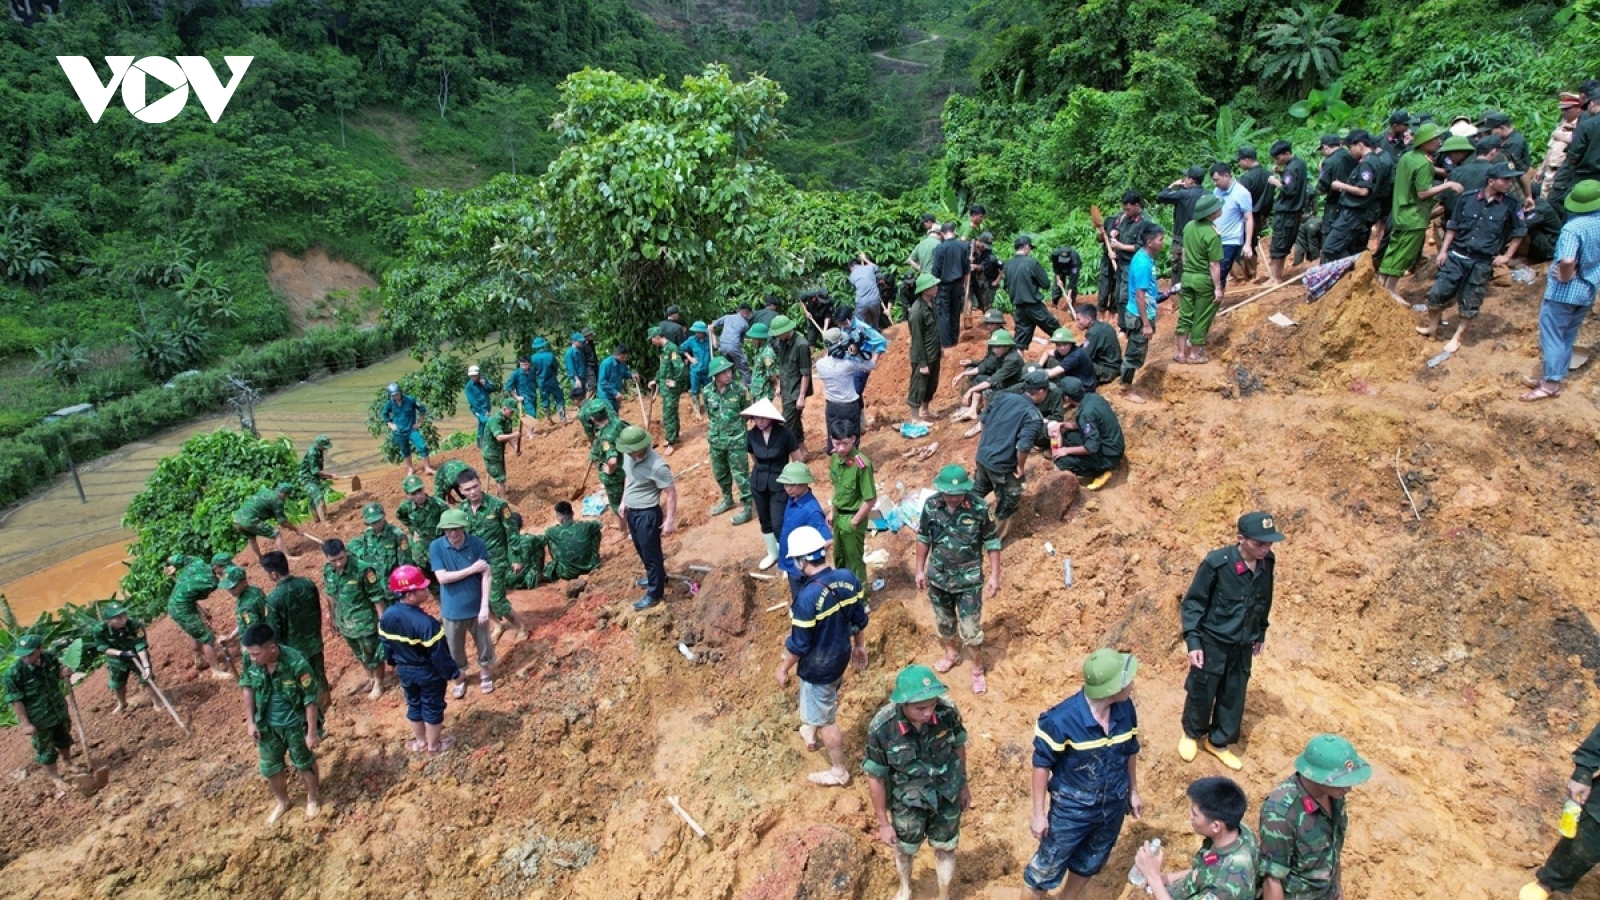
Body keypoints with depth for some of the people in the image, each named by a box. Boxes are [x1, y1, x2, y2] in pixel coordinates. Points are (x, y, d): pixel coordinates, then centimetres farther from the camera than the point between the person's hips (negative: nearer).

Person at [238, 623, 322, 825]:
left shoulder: (296, 663, -34)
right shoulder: (252, 662, -20)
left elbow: (311, 699, -24)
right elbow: (247, 687, 0)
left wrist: (312, 732, -18)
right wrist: (251, 721, 0)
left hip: (295, 725, -4)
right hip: (267, 725, 4)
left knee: (304, 763, 18)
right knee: (269, 767, 21)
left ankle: (312, 799, 44)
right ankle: (282, 802, 47)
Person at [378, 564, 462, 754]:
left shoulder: (387, 616, -11)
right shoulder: (425, 622, -33)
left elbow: (386, 644, 5)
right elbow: (438, 654, -26)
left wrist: (395, 663, 23)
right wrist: (454, 673, -12)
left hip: (405, 671, 6)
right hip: (429, 673, -6)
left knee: (414, 705, 24)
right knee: (433, 707, 14)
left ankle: (420, 741, 41)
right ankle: (434, 744, 31)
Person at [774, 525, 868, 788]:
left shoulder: (807, 597, -34)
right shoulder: (848, 578, -12)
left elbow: (799, 644, -25)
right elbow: (860, 619, 2)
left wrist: (783, 669, -8)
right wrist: (859, 646, 19)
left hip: (818, 667, -7)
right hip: (841, 655, 8)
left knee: (825, 719, 15)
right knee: (825, 702, 34)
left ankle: (838, 771, 33)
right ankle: (810, 732, 61)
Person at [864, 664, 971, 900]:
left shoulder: (947, 711, -27)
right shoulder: (881, 728, -34)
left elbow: (958, 746, -5)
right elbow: (875, 777, -18)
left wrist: (963, 786, 9)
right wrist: (883, 823, -8)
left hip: (947, 795, 1)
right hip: (907, 802, -1)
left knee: (945, 849, 22)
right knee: (904, 850, 25)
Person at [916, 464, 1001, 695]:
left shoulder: (979, 507, -20)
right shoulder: (931, 505, -13)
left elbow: (992, 542, -9)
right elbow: (923, 538, 2)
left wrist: (994, 575, -9)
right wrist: (920, 569, 6)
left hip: (969, 580, -3)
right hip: (938, 577, 3)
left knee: (970, 629, 3)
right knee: (944, 622, 22)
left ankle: (978, 669, 27)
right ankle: (952, 653, 49)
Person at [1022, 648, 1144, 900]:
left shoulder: (1126, 709, -16)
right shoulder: (1061, 719, -32)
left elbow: (1130, 751, 3)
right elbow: (1042, 764, -18)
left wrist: (1133, 792, 14)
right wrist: (1039, 813, -12)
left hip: (1113, 806, 5)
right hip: (1071, 809, -5)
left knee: (1089, 864, 27)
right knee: (1046, 868, 12)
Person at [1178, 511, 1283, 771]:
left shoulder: (1267, 563, -8)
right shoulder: (1216, 563, -24)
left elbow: (1264, 601, 9)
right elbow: (1192, 602, -14)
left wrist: (1260, 634, 17)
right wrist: (1193, 641, -16)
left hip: (1243, 645, 5)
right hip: (1212, 642, -5)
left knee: (1233, 698, 15)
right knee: (1202, 694, 12)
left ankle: (1218, 742, 37)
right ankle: (1191, 734, 38)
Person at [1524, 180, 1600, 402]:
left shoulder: (1573, 228, -24)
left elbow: (1567, 260, -38)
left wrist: (1564, 277, -19)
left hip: (1564, 291, -7)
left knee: (1552, 334, 2)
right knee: (1568, 336, 18)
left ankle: (1550, 383, 3)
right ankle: (1555, 376, 28)